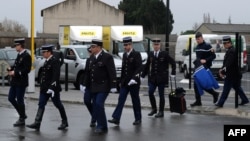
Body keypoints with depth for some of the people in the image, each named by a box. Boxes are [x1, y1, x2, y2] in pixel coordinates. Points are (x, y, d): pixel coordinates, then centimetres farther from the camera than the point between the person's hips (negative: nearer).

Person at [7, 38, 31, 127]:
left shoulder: (26, 56, -15)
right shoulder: (19, 55, 13)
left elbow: (27, 69, -21)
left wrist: (15, 72, -22)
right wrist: (11, 69, 3)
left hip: (21, 82, -9)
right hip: (15, 81, 9)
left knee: (20, 100, -2)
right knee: (11, 98, 11)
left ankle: (22, 119, 10)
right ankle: (22, 114, 24)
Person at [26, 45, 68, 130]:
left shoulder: (55, 61, -15)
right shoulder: (46, 62, 12)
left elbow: (56, 76, -23)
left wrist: (52, 87, -28)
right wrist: (42, 87, 18)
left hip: (53, 88, -9)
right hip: (45, 88, 9)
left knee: (58, 105, 4)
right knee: (41, 105, 1)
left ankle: (64, 122, 18)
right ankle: (37, 124, -1)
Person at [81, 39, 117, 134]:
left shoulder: (107, 57, -9)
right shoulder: (91, 58, 11)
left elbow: (112, 73, -12)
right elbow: (88, 72, 17)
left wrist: (113, 86, -16)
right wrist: (85, 84, 13)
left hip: (103, 86, -7)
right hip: (93, 87, 7)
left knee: (99, 104, -16)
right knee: (95, 106, 5)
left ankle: (102, 126, -7)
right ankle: (101, 126, 15)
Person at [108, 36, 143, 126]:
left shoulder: (136, 55, -8)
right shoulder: (124, 55, 12)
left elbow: (139, 68, -16)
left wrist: (134, 78, -27)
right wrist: (121, 80, 15)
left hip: (133, 82, -6)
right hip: (124, 83, 6)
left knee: (135, 101, 5)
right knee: (121, 100, -3)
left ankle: (138, 119, 16)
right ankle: (116, 119, -8)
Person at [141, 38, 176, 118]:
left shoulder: (164, 54, -3)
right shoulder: (150, 54, 6)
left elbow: (173, 62, 2)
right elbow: (147, 66, 11)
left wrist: (173, 73, -3)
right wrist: (143, 75, 8)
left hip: (161, 78, -3)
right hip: (152, 78, 3)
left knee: (161, 95, 2)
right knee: (150, 92, -7)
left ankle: (161, 112, 10)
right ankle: (154, 109, 11)